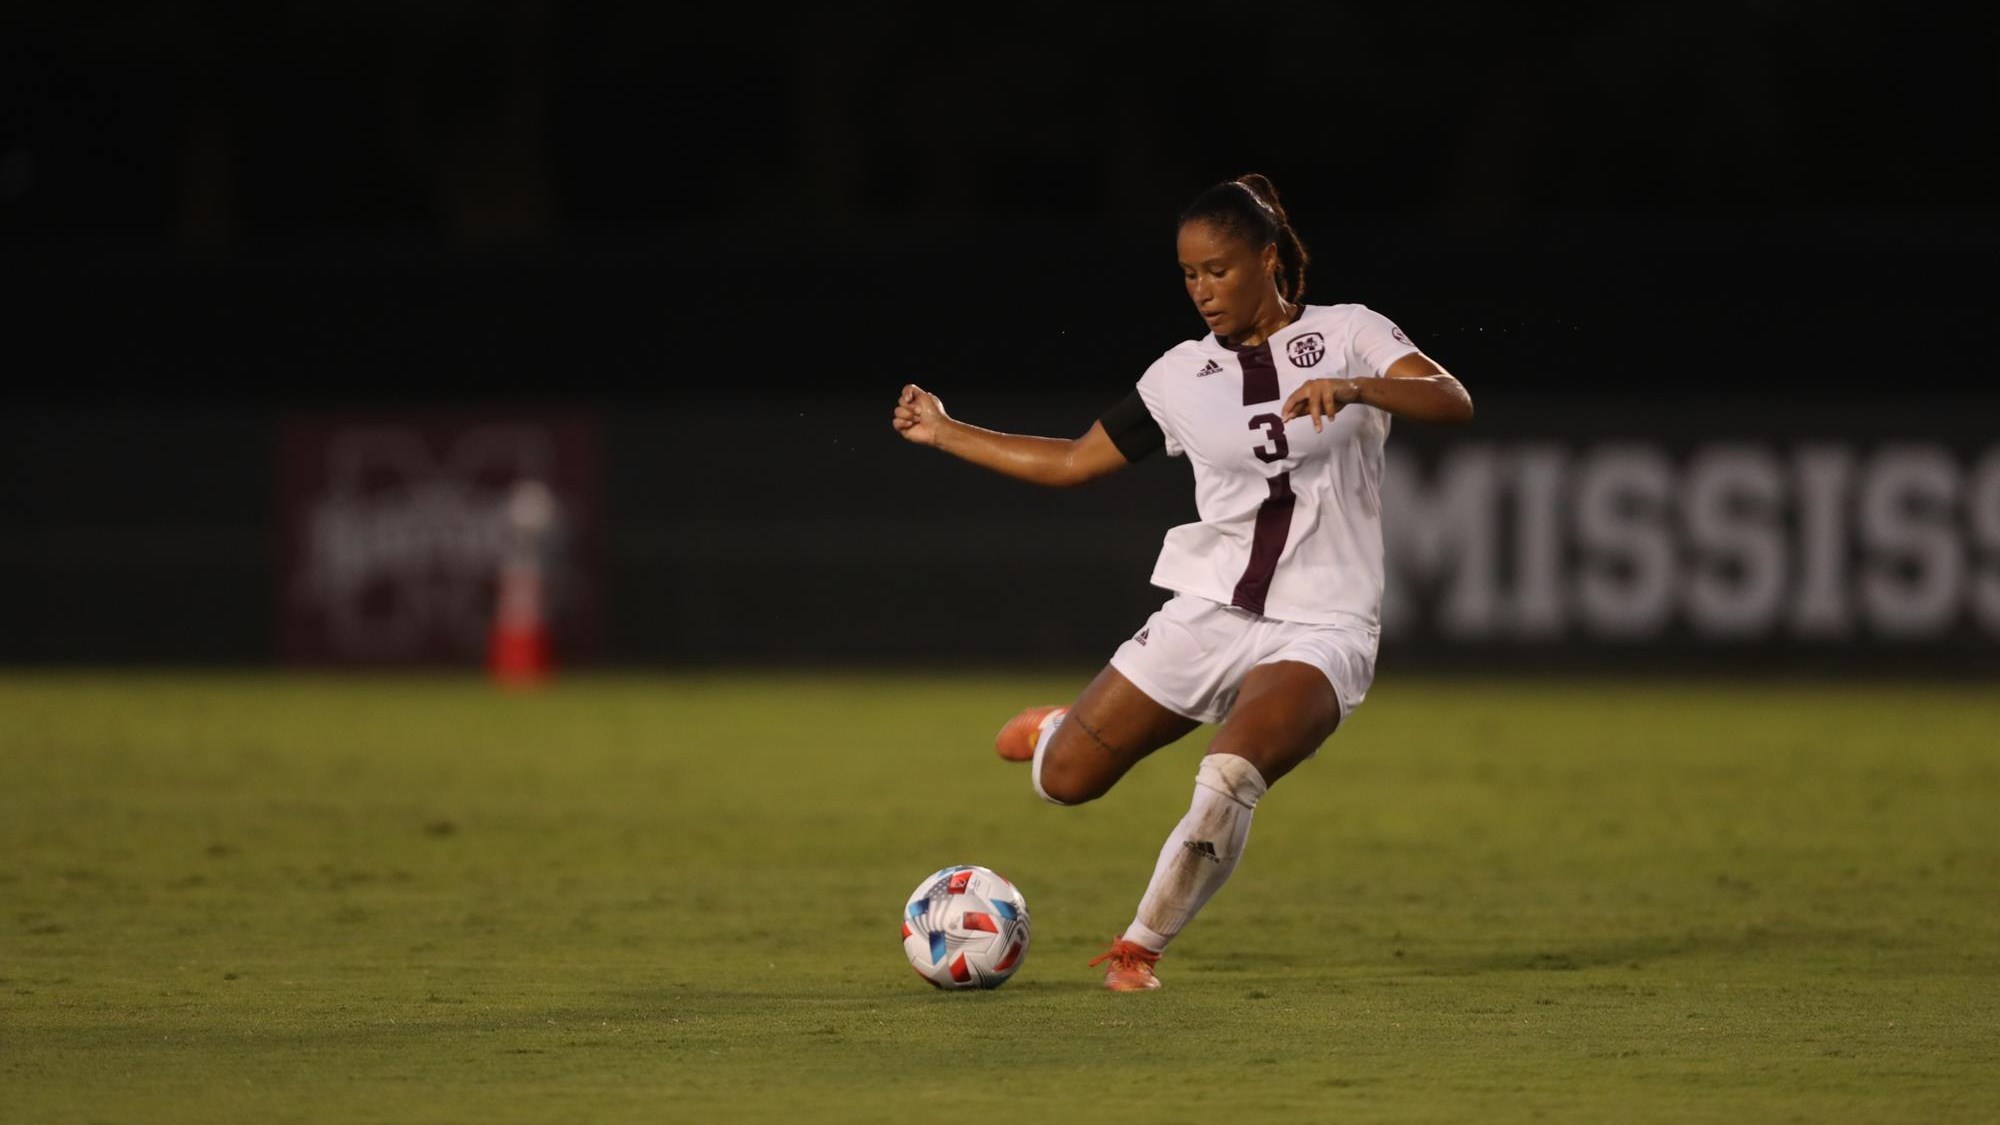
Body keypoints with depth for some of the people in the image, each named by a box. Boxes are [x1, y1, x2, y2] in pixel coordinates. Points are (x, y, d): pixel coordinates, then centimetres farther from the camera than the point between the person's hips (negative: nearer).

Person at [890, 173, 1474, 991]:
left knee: (1229, 779, -30)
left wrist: (1354, 388, -31)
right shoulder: (1182, 376, 9)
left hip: (1319, 631, -4)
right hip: (1208, 611, 4)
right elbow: (1071, 461, 18)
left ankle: (1139, 947, -10)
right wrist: (944, 433, 16)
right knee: (1062, 780, 0)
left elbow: (1454, 403, -14)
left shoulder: (1348, 334, 1)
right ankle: (1061, 730, 38)